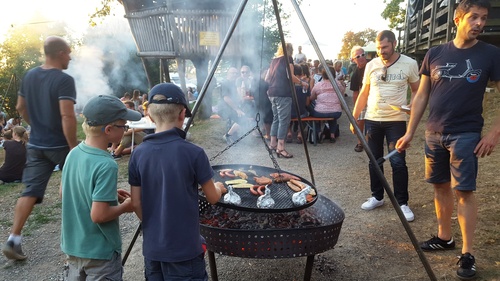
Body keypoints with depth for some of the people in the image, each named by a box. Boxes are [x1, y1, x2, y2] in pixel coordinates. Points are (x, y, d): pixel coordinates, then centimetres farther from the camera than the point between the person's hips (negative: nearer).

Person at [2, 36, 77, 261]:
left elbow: (20, 108, 16)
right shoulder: (64, 80, -18)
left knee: (31, 191, 6)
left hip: (36, 145, 6)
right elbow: (67, 116, -26)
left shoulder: (29, 76, 7)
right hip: (60, 145, -6)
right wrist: (74, 147, -21)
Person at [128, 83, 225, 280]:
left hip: (152, 247, 5)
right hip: (184, 248, -4)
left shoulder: (139, 154, -6)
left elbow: (136, 204, 1)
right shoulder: (193, 153, -18)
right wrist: (218, 187, 16)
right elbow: (212, 198, -6)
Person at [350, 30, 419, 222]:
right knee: (374, 161, 10)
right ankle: (377, 197, 24)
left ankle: (402, 203, 9)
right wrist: (354, 118, 7)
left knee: (398, 162, -4)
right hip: (372, 120, 3)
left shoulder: (409, 64, -3)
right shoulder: (371, 65, 4)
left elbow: (416, 90, 6)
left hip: (396, 120, -3)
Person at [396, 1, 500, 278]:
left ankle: (468, 253, 7)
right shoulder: (435, 54, 4)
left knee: (464, 191, -3)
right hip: (434, 134, 3)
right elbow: (421, 96, 7)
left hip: (466, 135, -3)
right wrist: (409, 133, 3)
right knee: (440, 186, 11)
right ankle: (445, 237, 27)